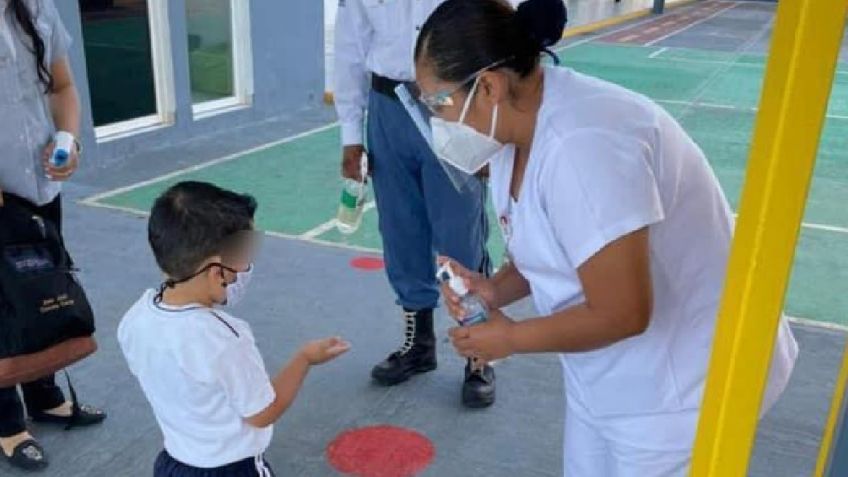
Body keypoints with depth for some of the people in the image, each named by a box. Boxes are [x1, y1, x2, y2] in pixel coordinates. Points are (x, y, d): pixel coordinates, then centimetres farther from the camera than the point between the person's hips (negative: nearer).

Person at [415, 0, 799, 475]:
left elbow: (621, 314, -30)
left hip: (678, 381, -8)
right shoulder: (519, 122, -3)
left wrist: (510, 337, -15)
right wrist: (495, 288, -9)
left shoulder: (580, 145, -33)